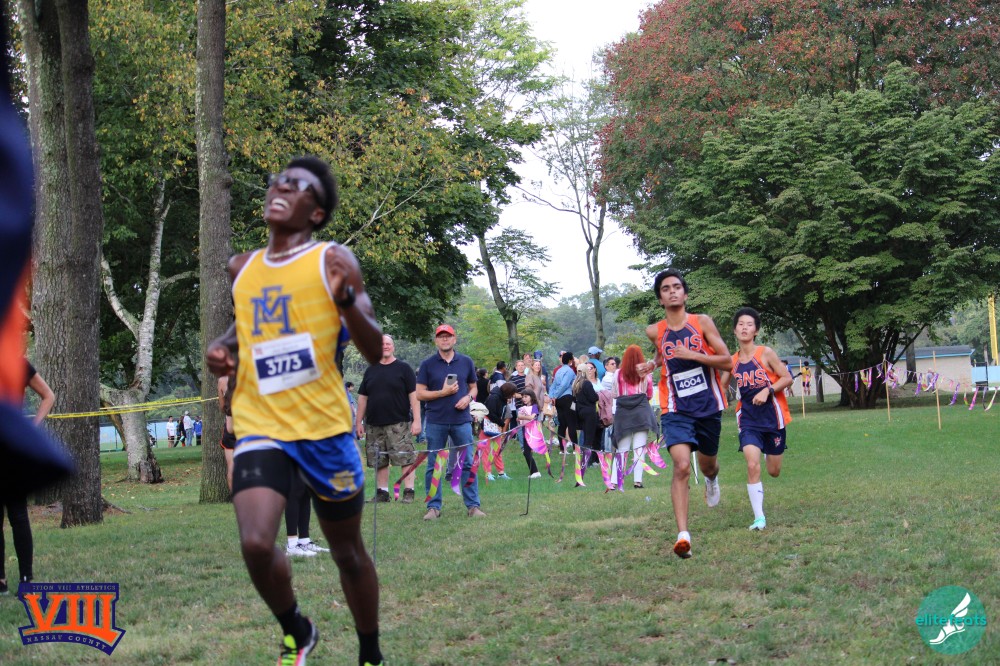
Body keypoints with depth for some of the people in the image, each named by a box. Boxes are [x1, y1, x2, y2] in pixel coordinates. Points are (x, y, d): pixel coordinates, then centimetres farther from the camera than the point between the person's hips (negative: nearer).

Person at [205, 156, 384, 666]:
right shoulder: (242, 269, 9)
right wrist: (224, 346, 9)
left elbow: (374, 352, -10)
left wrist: (346, 299, -27)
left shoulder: (333, 261, -5)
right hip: (259, 427, 3)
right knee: (256, 544, -19)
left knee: (348, 553, 11)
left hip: (324, 428, -2)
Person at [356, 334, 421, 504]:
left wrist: (416, 420, -10)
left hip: (399, 423, -4)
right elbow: (362, 397, 16)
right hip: (374, 425, 4)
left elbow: (414, 395, -2)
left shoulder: (403, 368, 2)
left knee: (405, 458, -9)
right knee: (378, 461, 6)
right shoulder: (371, 370, 15)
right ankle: (382, 492, 14)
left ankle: (408, 491, -5)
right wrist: (359, 422, 10)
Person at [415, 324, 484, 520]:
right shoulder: (428, 364, 2)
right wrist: (443, 392, -12)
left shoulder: (466, 362, 8)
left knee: (468, 464, 0)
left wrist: (468, 397, -5)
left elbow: (473, 387, 17)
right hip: (436, 421, -1)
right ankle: (433, 507, 10)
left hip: (462, 420, 1)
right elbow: (419, 394, 0)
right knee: (433, 466, 3)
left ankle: (473, 505, 6)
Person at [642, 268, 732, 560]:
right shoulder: (655, 332, 1)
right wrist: (653, 364, 5)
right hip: (676, 410, -1)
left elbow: (727, 362, -8)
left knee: (707, 465, 20)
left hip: (708, 407, 1)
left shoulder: (702, 322, -5)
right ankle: (683, 534, -24)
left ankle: (712, 479, 60)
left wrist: (694, 355, -20)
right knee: (682, 466, -21)